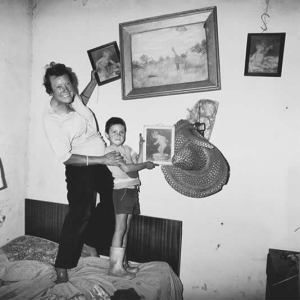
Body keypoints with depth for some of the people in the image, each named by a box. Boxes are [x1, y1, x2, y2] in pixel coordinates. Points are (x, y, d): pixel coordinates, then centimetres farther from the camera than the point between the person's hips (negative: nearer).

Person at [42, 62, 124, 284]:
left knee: (110, 205, 19)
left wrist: (94, 82, 16)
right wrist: (103, 159, -26)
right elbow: (66, 157, -23)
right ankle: (62, 267, 8)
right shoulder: (51, 118, -23)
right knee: (80, 212, -9)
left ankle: (88, 243, 39)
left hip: (102, 161, 8)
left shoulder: (72, 98, -2)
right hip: (80, 167, -8)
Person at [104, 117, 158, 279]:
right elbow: (126, 168, -21)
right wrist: (146, 165, -12)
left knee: (125, 229, 12)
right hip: (121, 191, -8)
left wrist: (141, 145, 6)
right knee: (120, 228, -8)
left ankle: (122, 263, 21)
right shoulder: (111, 150, -10)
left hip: (132, 190, 8)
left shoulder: (127, 148, 17)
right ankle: (114, 266, -1)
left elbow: (137, 162, 10)